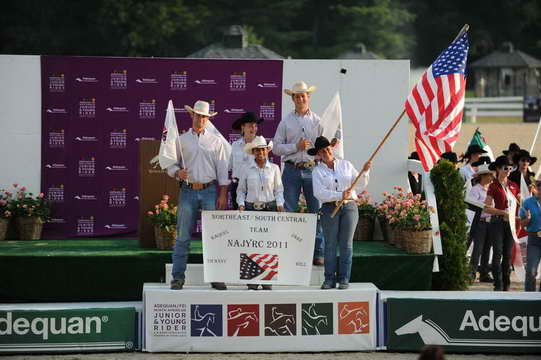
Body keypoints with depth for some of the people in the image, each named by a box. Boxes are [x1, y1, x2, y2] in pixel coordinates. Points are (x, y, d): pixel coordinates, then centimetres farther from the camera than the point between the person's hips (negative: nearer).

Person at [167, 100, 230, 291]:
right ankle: (178, 277, 0)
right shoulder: (181, 140, 11)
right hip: (188, 191, 0)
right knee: (183, 237, -3)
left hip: (210, 191, 0)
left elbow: (223, 170, 8)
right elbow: (171, 164, 11)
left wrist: (223, 195, -1)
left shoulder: (216, 141, 12)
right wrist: (177, 172, -13)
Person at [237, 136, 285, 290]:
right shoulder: (246, 169, 6)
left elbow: (279, 189, 11)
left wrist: (280, 204, -2)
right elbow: (241, 190, 12)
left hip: (270, 208, 0)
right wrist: (241, 205, -2)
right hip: (251, 208, 0)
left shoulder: (274, 168, 8)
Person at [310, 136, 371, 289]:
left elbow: (360, 183, 11)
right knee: (330, 244, -2)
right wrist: (340, 195, -19)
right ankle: (329, 279, 1)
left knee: (346, 244, 0)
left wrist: (365, 172, -8)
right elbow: (319, 193, -9)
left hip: (349, 207, 1)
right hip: (330, 208, -1)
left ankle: (344, 279, 2)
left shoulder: (346, 165, 11)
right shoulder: (318, 171, 4)